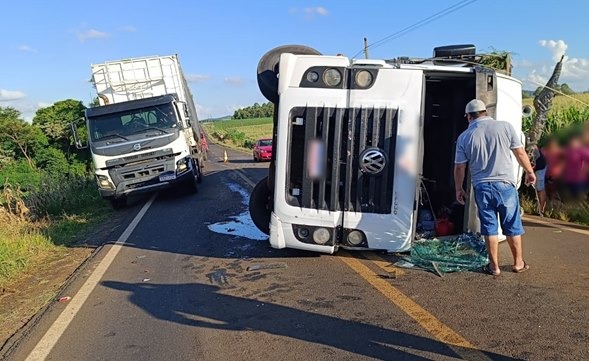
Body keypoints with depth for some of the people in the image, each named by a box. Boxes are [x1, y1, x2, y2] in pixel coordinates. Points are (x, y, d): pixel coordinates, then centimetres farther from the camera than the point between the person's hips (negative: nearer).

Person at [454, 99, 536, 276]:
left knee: (489, 227, 11)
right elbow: (520, 153, 3)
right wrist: (530, 172, 18)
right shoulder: (505, 127, -3)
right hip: (505, 184, 0)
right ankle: (518, 263, 25)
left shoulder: (464, 137, -1)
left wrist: (459, 189, 16)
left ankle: (494, 266, 17)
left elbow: (459, 167, 3)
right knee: (512, 225, 13)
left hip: (481, 188, 1)